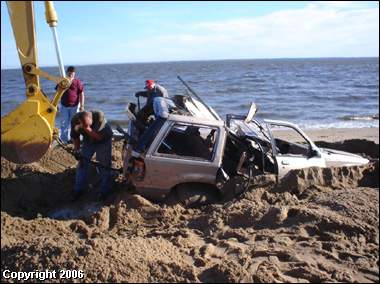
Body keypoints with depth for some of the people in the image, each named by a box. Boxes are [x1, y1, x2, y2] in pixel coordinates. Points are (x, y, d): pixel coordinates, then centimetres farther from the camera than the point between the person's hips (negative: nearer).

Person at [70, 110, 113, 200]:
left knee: (104, 165, -3)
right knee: (82, 163, 0)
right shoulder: (75, 120, -27)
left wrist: (87, 129, -47)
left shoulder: (99, 116, -38)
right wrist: (77, 150, -12)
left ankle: (104, 191, 10)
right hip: (88, 141, 3)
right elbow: (75, 137, -9)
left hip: (103, 140, -3)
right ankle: (78, 190, 13)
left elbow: (99, 137, -36)